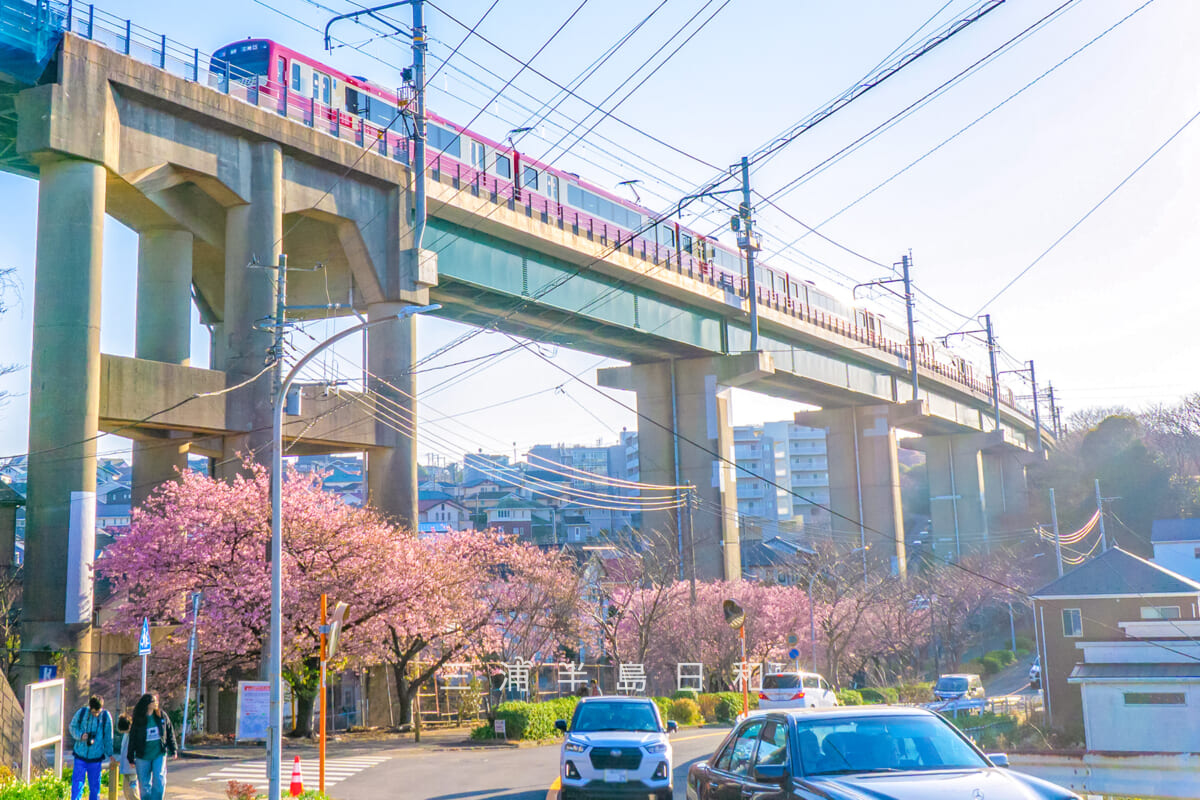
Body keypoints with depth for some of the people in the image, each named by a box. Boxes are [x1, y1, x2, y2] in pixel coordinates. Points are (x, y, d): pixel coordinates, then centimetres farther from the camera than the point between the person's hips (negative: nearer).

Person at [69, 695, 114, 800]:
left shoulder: (106, 717, -5)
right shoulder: (81, 713, -6)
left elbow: (108, 738, 5)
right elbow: (72, 727, 5)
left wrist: (109, 754, 8)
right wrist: (80, 735, -14)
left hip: (96, 757, 0)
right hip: (80, 756, 0)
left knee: (94, 786, 8)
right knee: (77, 784, -5)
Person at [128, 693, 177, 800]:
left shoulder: (162, 715, 0)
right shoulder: (138, 719, -4)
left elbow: (170, 733, 8)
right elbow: (132, 739, 2)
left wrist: (173, 750, 7)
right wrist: (131, 758, 2)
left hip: (159, 754, 0)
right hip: (143, 756, 0)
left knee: (159, 780, -11)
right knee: (144, 784, 6)